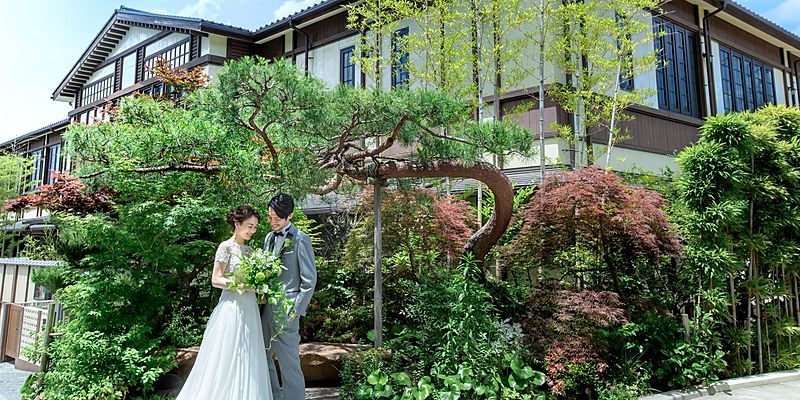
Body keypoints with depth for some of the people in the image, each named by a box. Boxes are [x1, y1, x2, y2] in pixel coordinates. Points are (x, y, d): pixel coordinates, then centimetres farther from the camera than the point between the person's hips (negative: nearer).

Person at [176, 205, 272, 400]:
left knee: (247, 360, 8)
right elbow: (215, 280, -11)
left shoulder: (249, 250, 13)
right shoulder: (226, 247, -6)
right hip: (232, 308, -7)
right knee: (227, 359, -3)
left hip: (249, 309, 7)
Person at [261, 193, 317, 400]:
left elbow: (309, 280, -8)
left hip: (285, 311, -7)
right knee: (263, 360, 17)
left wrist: (296, 311, -12)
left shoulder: (300, 239, -7)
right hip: (265, 307, 7)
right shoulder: (269, 238, 13)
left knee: (289, 363, -2)